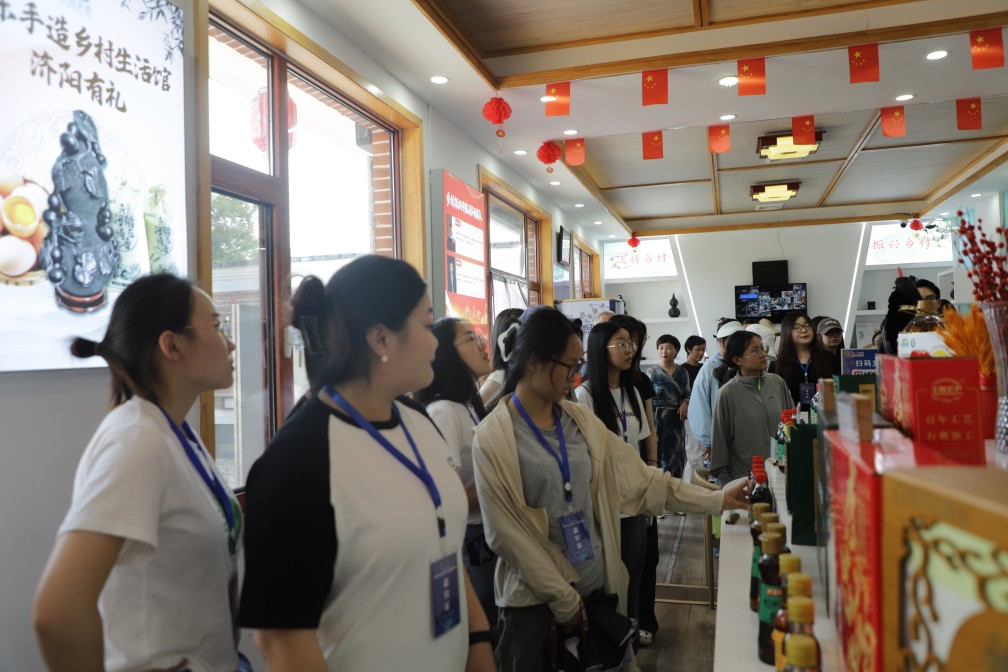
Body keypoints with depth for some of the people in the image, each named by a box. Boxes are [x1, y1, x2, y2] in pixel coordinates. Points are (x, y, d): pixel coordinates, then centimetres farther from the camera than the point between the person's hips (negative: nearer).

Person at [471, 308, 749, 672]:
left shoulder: (581, 420, 2)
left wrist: (714, 498, -4)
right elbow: (506, 532, -14)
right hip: (535, 600, -5)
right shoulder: (493, 438, -15)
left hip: (596, 585, 5)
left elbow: (639, 478, 2)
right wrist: (563, 600, -11)